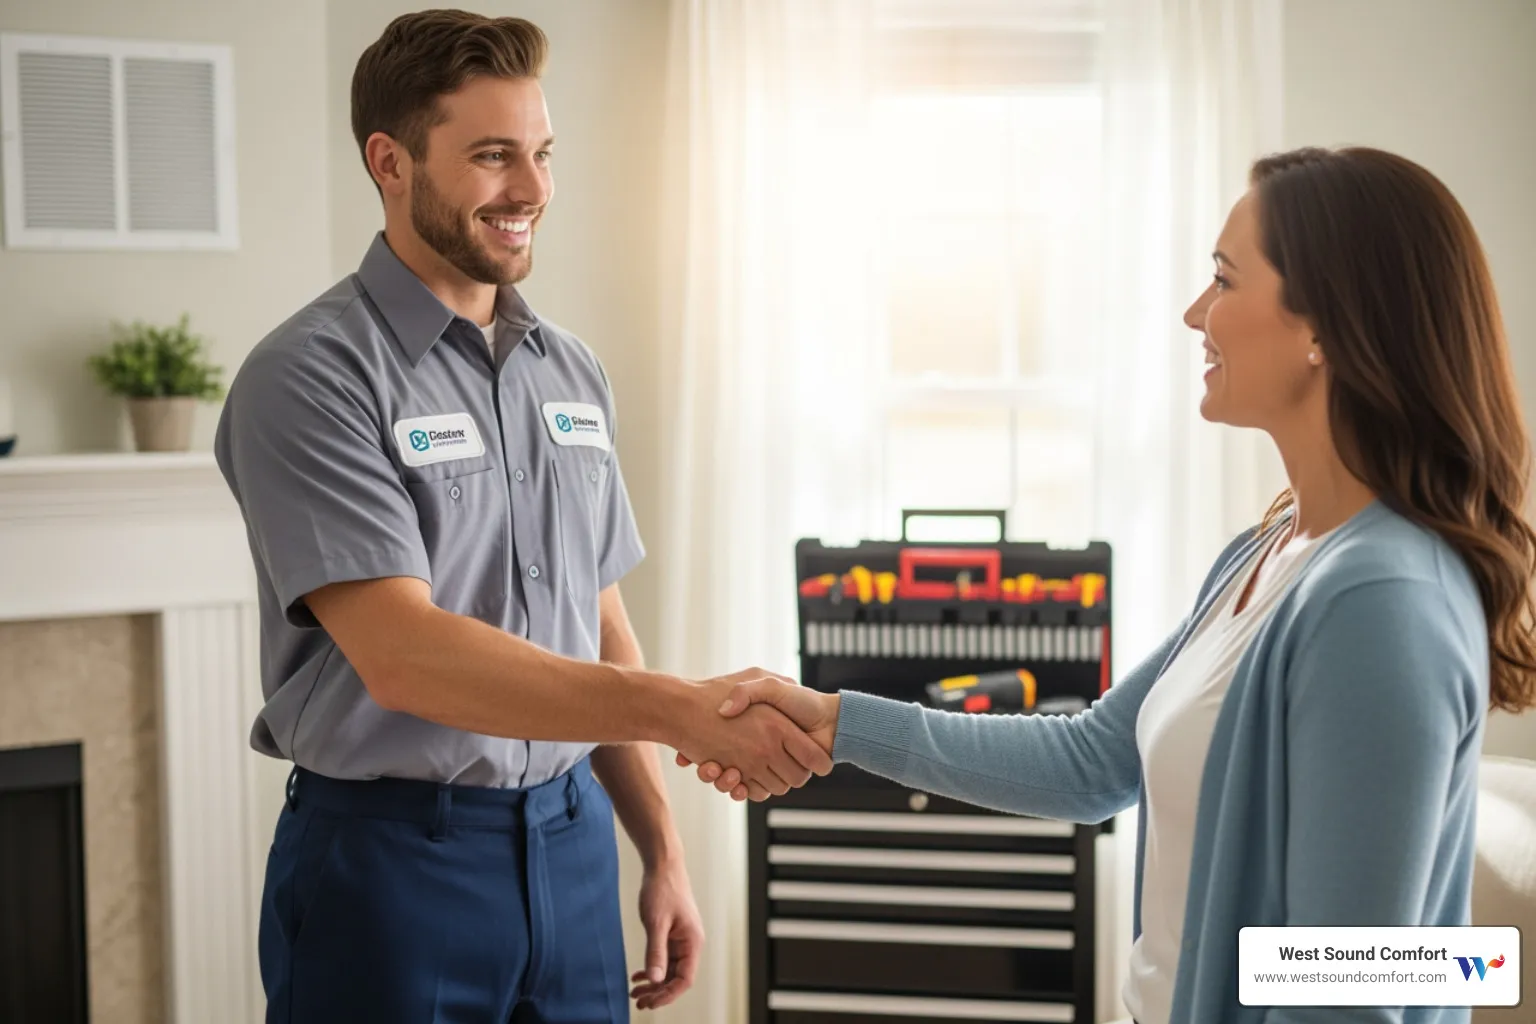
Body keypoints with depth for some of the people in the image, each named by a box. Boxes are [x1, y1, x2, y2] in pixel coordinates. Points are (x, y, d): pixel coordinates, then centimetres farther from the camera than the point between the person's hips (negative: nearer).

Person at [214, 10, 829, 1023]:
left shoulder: (573, 372, 8)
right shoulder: (310, 376, -13)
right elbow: (401, 654, -23)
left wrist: (662, 848, 10)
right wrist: (681, 709, -28)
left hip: (573, 846, 6)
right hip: (391, 857, -5)